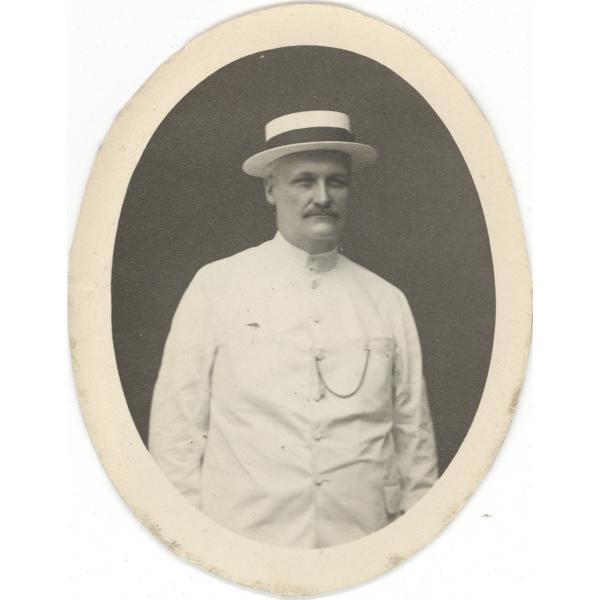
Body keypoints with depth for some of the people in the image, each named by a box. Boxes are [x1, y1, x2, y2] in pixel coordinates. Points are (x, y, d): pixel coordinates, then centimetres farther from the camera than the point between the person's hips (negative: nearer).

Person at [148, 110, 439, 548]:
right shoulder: (214, 287, -2)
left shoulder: (388, 302, 5)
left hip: (364, 545, 2)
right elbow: (176, 427, -3)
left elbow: (414, 436, 6)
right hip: (241, 540, -2)